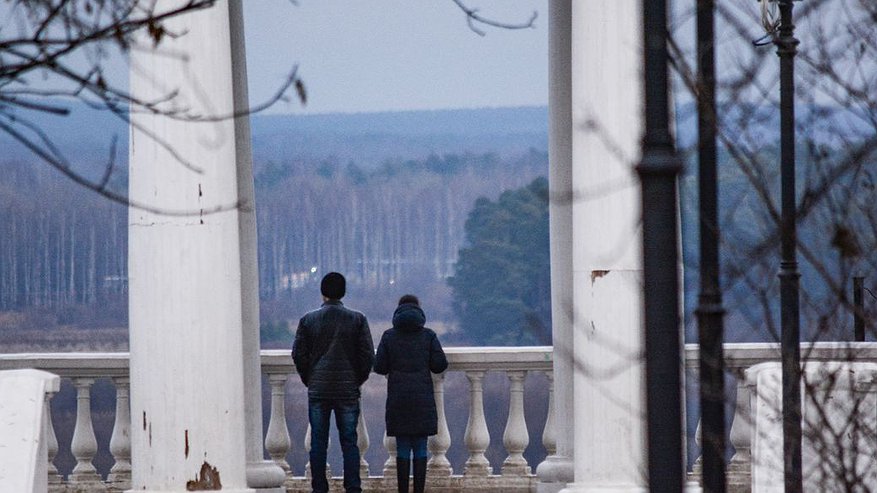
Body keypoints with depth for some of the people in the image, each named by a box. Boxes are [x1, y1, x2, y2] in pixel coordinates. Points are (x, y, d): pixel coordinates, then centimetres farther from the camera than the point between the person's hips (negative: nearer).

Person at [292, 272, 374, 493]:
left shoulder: (308, 320, -1)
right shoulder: (357, 319, -1)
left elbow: (298, 354, 1)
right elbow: (368, 355, -2)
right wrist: (358, 380, 11)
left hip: (318, 390, 0)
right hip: (348, 390, 0)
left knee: (318, 442, 4)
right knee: (349, 441, 3)